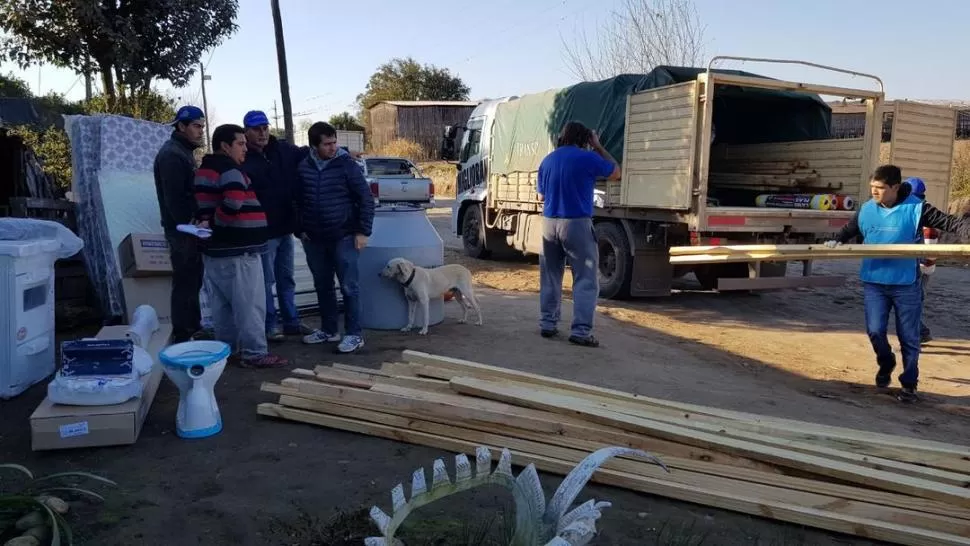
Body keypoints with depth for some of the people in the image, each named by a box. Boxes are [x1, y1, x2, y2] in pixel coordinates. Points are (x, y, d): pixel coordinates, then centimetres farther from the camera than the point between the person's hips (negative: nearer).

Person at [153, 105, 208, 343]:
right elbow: (174, 198, -23)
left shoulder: (184, 152, 17)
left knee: (192, 280, 16)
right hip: (182, 230, -10)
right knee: (185, 282, -7)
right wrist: (189, 226, -21)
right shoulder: (172, 155, -15)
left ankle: (193, 329, 26)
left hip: (189, 229, 10)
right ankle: (183, 336, -1)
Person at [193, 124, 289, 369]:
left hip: (216, 248, 10)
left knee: (223, 304, 15)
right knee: (250, 304, -3)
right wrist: (213, 223, -17)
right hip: (237, 250, -10)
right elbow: (233, 204, -30)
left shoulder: (205, 171, 17)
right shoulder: (230, 171, -15)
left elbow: (203, 206, 16)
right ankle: (254, 353, 1)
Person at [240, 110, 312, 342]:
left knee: (286, 278, 17)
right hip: (262, 231, -6)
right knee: (266, 280, 4)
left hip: (285, 227, 7)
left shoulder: (283, 149, 3)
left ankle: (291, 321, 28)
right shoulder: (242, 160, -15)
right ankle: (270, 325, 16)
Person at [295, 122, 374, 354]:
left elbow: (366, 198, -7)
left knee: (348, 286, -2)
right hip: (314, 239, 4)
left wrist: (363, 231, -10)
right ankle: (329, 330, 27)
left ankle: (354, 334, 6)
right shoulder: (303, 167, 2)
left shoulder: (346, 164, -8)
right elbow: (298, 201, 13)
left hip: (344, 236, -4)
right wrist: (300, 229, 7)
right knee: (322, 286, 14)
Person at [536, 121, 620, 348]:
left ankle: (547, 324, 19)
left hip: (549, 223, 6)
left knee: (550, 278, 14)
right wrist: (599, 147, 16)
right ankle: (580, 331, -5)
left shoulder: (547, 161, 9)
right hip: (577, 224, -5)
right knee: (586, 279, 0)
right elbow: (616, 173, 10)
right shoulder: (588, 158, -7)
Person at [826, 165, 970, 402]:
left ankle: (909, 384, 22)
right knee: (875, 330, -3)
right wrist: (837, 241, -2)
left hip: (906, 285, -2)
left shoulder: (916, 209, -10)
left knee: (908, 337, 6)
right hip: (874, 283, 2)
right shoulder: (866, 210, 2)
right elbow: (849, 230, 18)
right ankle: (886, 365, 28)